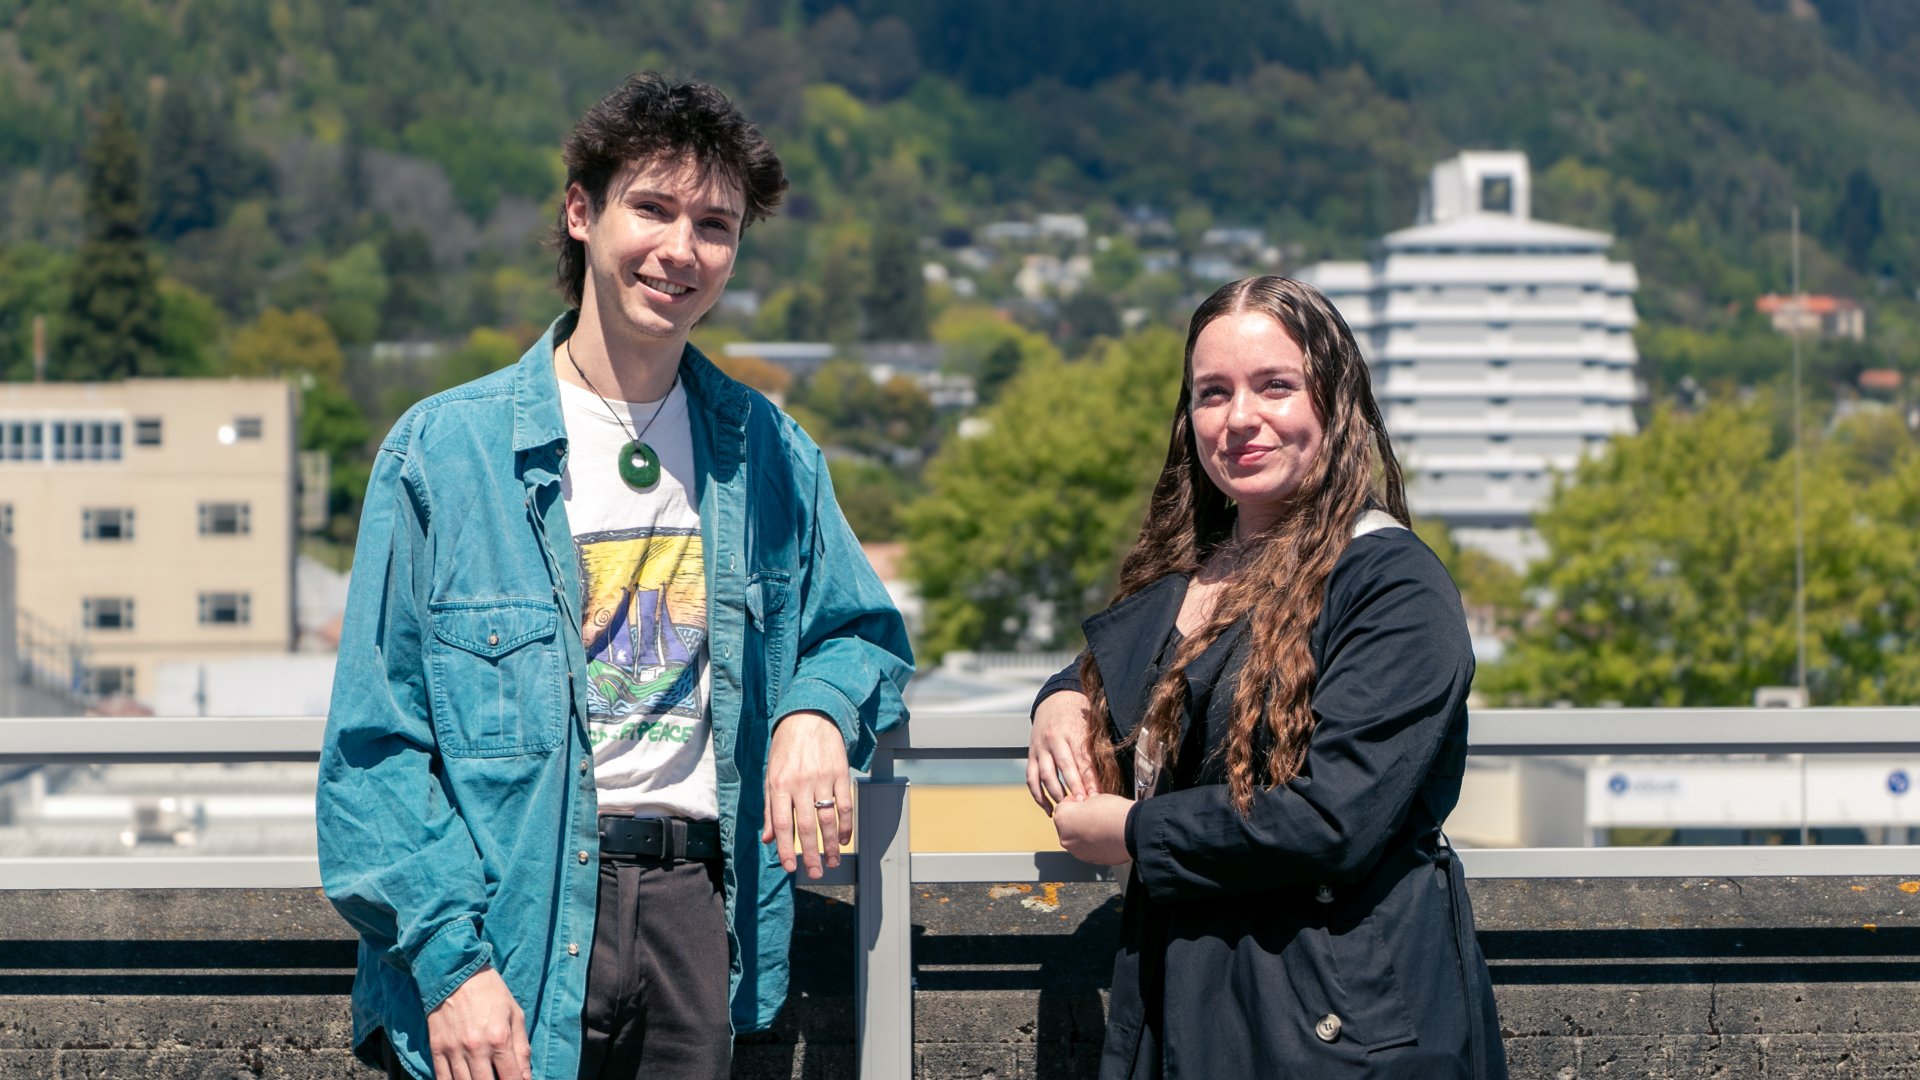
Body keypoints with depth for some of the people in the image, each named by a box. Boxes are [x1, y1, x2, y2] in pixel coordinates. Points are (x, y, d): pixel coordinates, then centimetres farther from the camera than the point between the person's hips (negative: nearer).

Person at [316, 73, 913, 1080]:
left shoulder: (769, 457, 10)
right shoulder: (443, 451, -3)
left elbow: (862, 633, 22)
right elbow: (376, 744, -6)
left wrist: (817, 711, -2)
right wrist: (451, 960, -16)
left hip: (692, 911, 3)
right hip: (508, 923, -3)